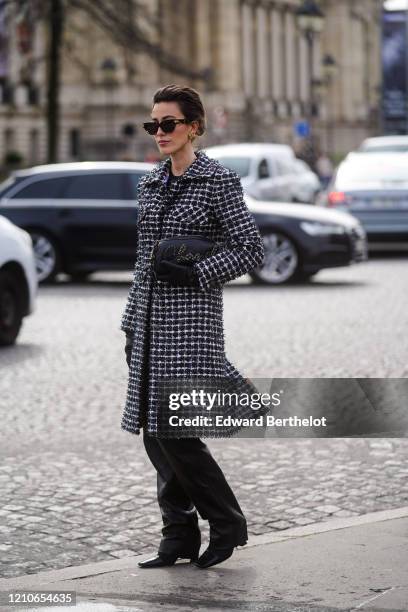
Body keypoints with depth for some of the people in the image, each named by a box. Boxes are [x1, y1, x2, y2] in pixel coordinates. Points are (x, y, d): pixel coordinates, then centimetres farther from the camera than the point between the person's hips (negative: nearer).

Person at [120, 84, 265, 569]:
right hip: (151, 320, 7)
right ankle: (179, 536, 15)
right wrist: (132, 323, 16)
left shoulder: (218, 181, -5)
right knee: (154, 433, 6)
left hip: (191, 317, -7)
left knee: (175, 431, -11)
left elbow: (252, 249, -8)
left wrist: (196, 274, -16)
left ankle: (228, 525, 7)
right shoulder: (151, 184, 14)